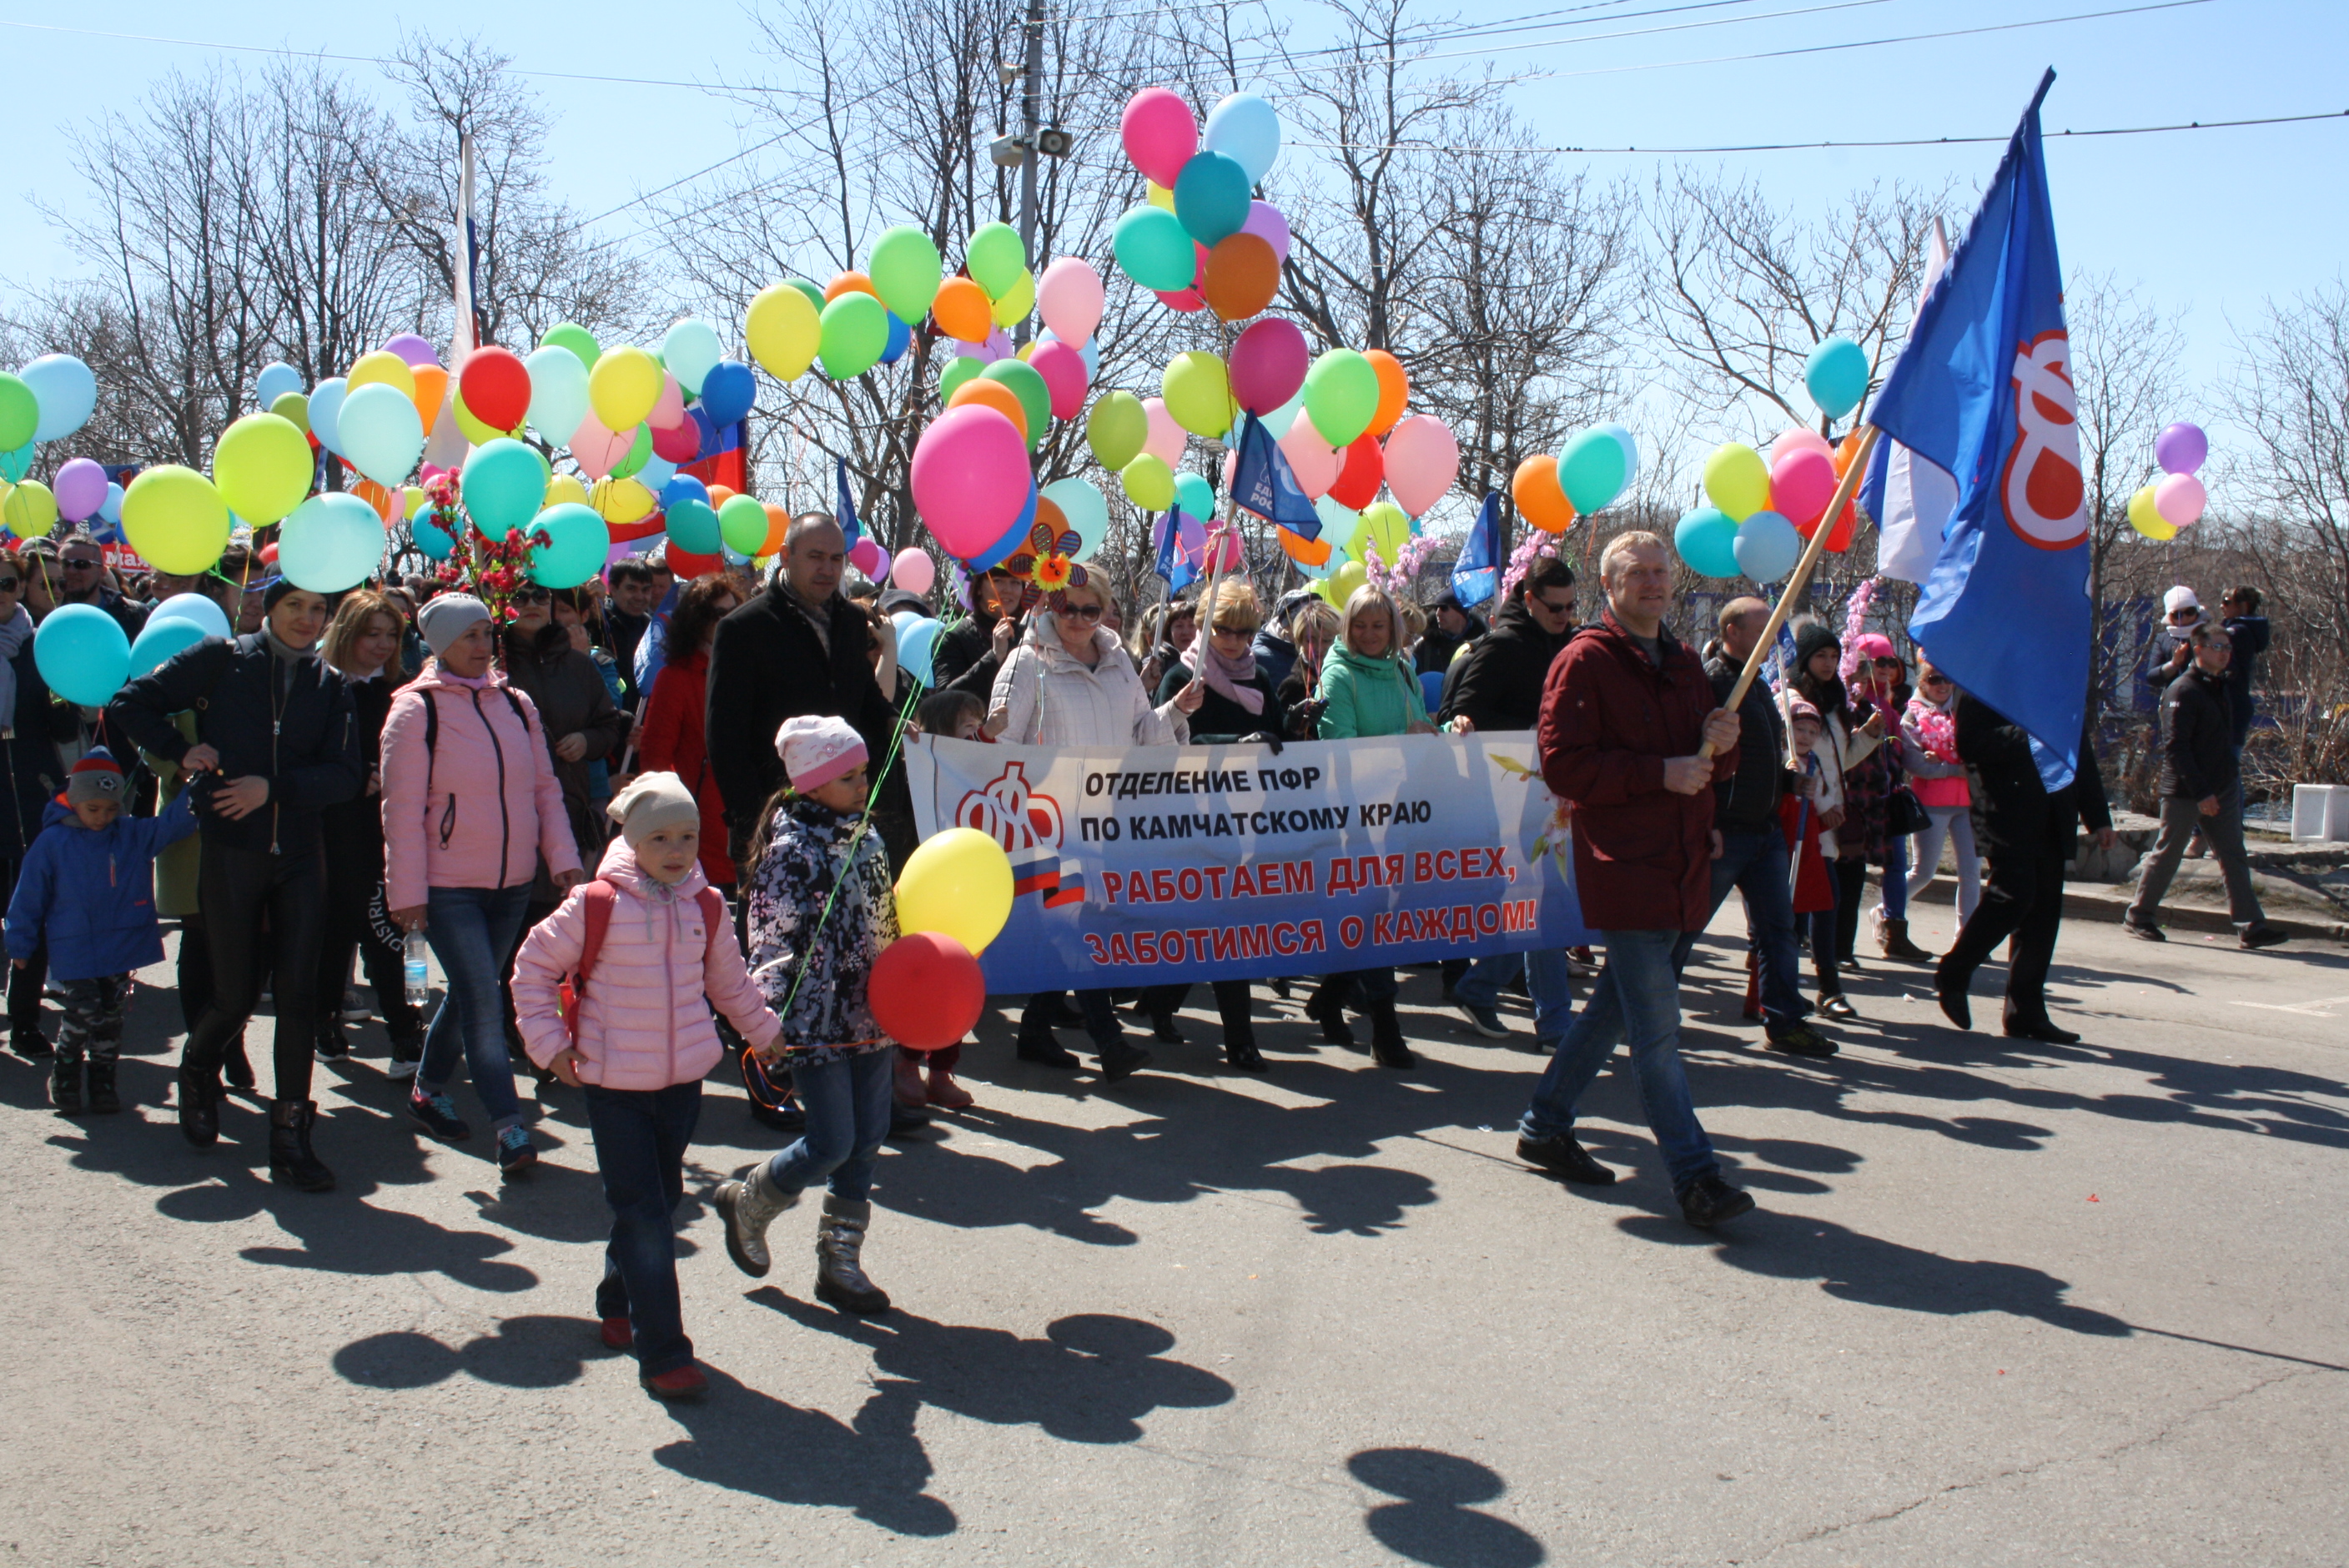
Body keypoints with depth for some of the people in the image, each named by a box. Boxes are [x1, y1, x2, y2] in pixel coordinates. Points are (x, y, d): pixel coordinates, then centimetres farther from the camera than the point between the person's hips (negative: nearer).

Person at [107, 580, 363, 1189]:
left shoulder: (331, 685, 6)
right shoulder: (221, 659, 1)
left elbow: (345, 774, -2)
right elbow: (130, 705, 3)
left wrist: (273, 786, -13)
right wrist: (182, 752, -7)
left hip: (300, 854, 2)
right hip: (231, 849, -2)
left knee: (297, 990, -5)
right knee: (236, 995, 5)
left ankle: (290, 1137, 3)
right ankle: (197, 1069, 39)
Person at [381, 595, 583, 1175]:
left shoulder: (516, 705, 8)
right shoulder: (417, 709, -7)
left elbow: (545, 788, 12)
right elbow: (403, 807, -8)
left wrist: (562, 857, 1)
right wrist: (406, 890, -10)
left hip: (512, 883, 5)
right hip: (447, 886, -5)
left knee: (469, 992, 16)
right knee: (482, 997, -11)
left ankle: (429, 1090, 36)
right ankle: (508, 1126, -9)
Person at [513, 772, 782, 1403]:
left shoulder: (706, 908, 2)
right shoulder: (596, 905, -13)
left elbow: (729, 981, 19)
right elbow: (533, 967, -2)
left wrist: (765, 1032, 24)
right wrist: (550, 1043, -5)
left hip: (684, 1081, 5)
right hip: (614, 1085, -5)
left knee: (661, 1202, 16)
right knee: (644, 1216, -6)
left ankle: (620, 1303, 40)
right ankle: (663, 1355, -2)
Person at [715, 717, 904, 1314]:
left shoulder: (864, 838, 9)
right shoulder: (790, 849, -14)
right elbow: (770, 941, -15)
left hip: (869, 1014, 8)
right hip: (816, 1023, -7)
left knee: (866, 1141, 9)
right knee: (830, 1146, -5)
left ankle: (840, 1263, 22)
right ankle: (747, 1203, 23)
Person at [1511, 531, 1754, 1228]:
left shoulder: (1683, 662, 18)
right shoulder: (1585, 660, -7)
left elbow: (1711, 761, 24)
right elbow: (1562, 764, -14)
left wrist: (1722, 744, -1)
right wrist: (1660, 773, -20)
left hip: (1682, 871, 8)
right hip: (1624, 870, -8)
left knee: (1616, 1007, 16)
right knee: (1657, 1030, -7)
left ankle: (1545, 1127, 29)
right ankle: (1694, 1176, -3)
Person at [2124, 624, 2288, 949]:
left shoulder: (2223, 688, 13)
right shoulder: (2183, 691, -13)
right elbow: (2175, 748, -19)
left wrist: (2233, 768, 11)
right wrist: (2200, 792, -22)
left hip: (2222, 789, 8)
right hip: (2185, 793, -8)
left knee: (2234, 858, 4)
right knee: (2167, 854, 2)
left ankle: (2250, 926, 4)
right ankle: (2139, 916, 15)